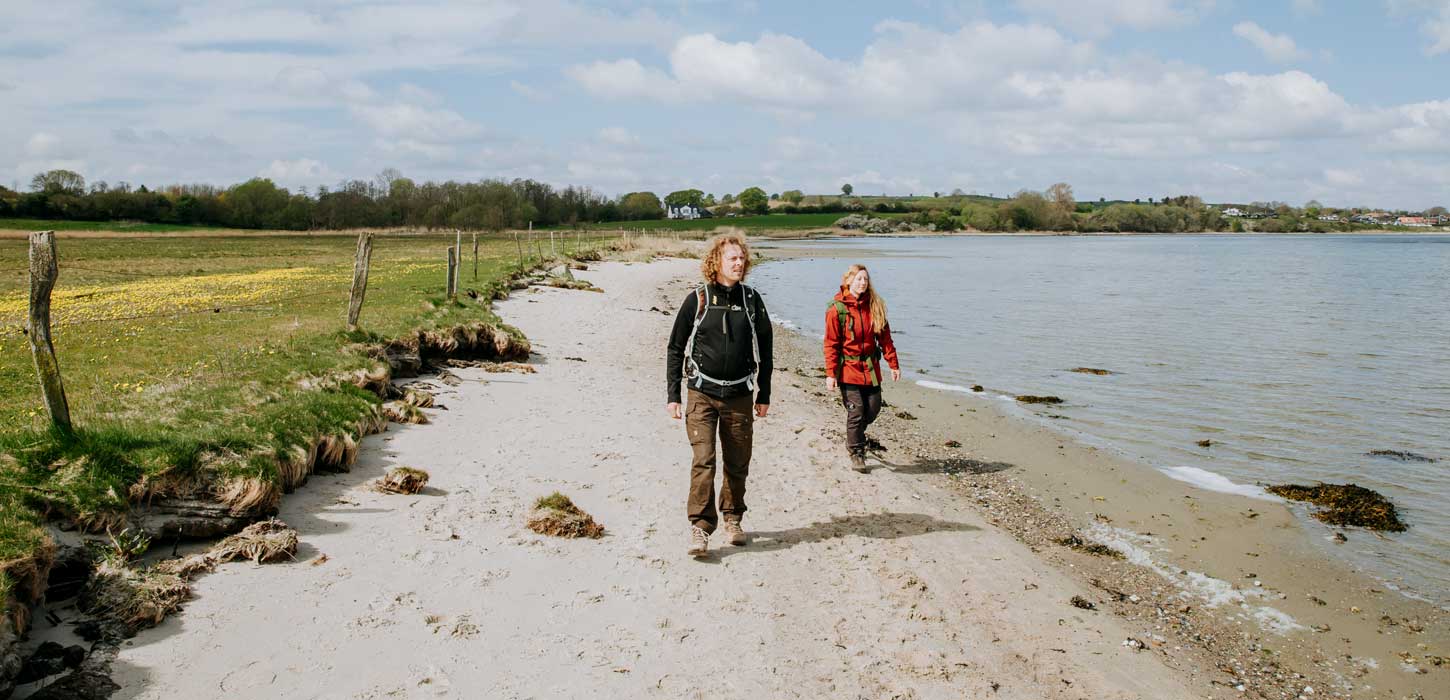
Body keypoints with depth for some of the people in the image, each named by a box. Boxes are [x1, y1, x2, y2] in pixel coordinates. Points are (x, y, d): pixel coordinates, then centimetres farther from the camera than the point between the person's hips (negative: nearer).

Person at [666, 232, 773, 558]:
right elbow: (675, 349, 4)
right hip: (702, 394, -3)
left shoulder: (752, 300, 6)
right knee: (703, 461, -13)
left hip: (740, 396, 3)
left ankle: (732, 520, 27)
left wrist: (764, 395, 12)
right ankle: (700, 528, -9)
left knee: (738, 463, 9)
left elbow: (764, 350, 13)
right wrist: (673, 395, -1)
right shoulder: (697, 300, -1)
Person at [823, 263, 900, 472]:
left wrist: (893, 364, 5)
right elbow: (831, 344, -8)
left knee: (873, 408, 7)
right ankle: (856, 454, 11)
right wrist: (830, 374, -12)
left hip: (870, 368, 5)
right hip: (848, 368, -5)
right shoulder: (837, 309, -9)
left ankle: (854, 438, 35)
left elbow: (884, 337, 8)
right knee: (856, 411, -5)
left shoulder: (874, 306, 4)